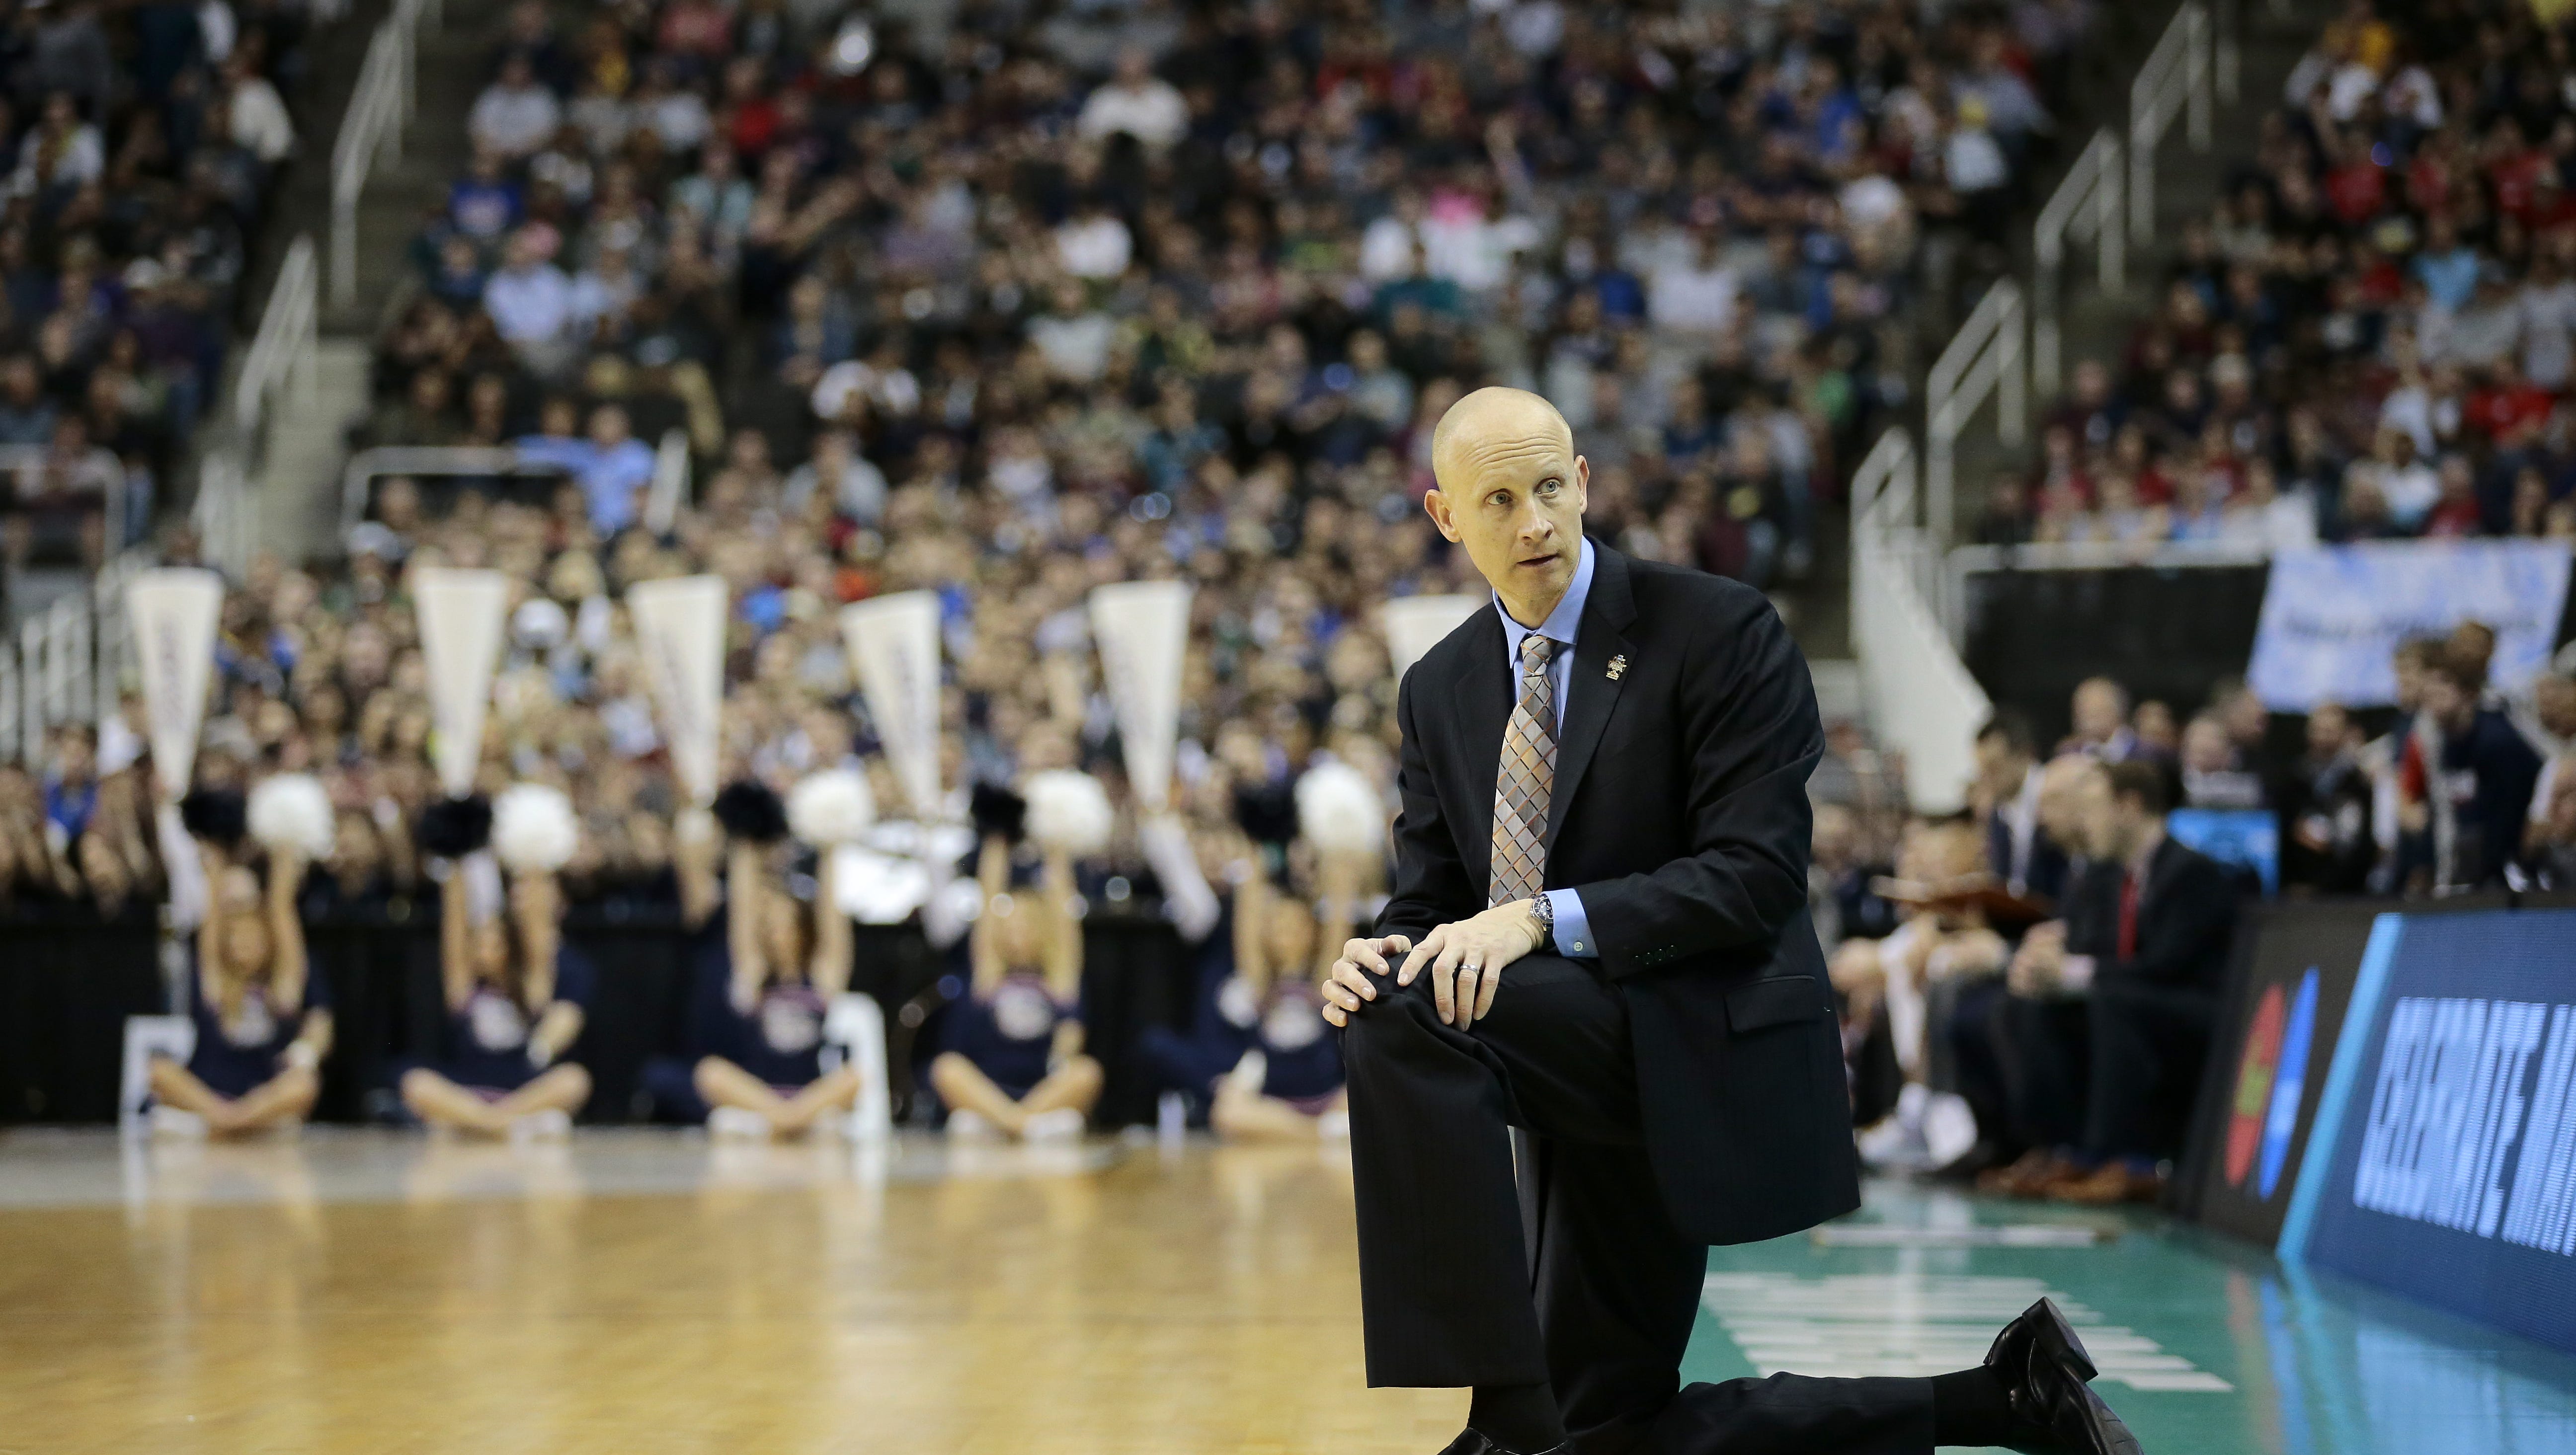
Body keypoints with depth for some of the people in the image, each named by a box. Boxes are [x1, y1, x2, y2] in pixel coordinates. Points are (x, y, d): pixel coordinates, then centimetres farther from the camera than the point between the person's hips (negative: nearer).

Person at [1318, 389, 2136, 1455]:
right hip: (1592, 1074, 8)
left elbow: (1758, 874, -17)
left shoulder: (1720, 633, -9)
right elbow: (1428, 897, 9)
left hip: (1698, 1045, -8)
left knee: (1409, 1013, -29)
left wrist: (1544, 920, -27)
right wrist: (1379, 953, -16)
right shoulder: (1439, 690, 10)